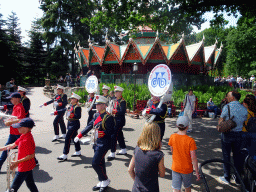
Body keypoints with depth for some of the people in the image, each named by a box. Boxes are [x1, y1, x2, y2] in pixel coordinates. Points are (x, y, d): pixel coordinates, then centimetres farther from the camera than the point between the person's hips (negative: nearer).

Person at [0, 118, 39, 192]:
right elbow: (14, 144, 14)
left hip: (24, 167, -9)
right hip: (28, 166, 9)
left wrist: (17, 162, -27)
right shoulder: (23, 136, 2)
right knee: (30, 184, 21)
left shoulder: (28, 140, -28)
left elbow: (31, 155, -28)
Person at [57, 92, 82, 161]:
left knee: (67, 138, -9)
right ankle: (78, 152, 32)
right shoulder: (71, 106, 11)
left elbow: (78, 116, -23)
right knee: (74, 137, 18)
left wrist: (73, 115, -37)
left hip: (74, 124, -10)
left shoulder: (77, 107, -17)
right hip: (70, 123, 10)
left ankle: (65, 155, -3)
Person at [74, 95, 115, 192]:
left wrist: (103, 133, -33)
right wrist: (80, 135, 11)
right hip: (97, 143, 8)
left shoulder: (108, 117, -15)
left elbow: (112, 131, -16)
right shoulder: (96, 115, 9)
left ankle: (105, 180, 14)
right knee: (100, 163, 15)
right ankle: (102, 182, 30)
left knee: (95, 163, -7)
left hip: (104, 143, -8)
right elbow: (89, 126, 13)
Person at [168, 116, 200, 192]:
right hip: (187, 169, -2)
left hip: (175, 168, 2)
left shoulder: (172, 137, -12)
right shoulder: (190, 141, -22)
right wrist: (197, 172, -8)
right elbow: (193, 158, -18)